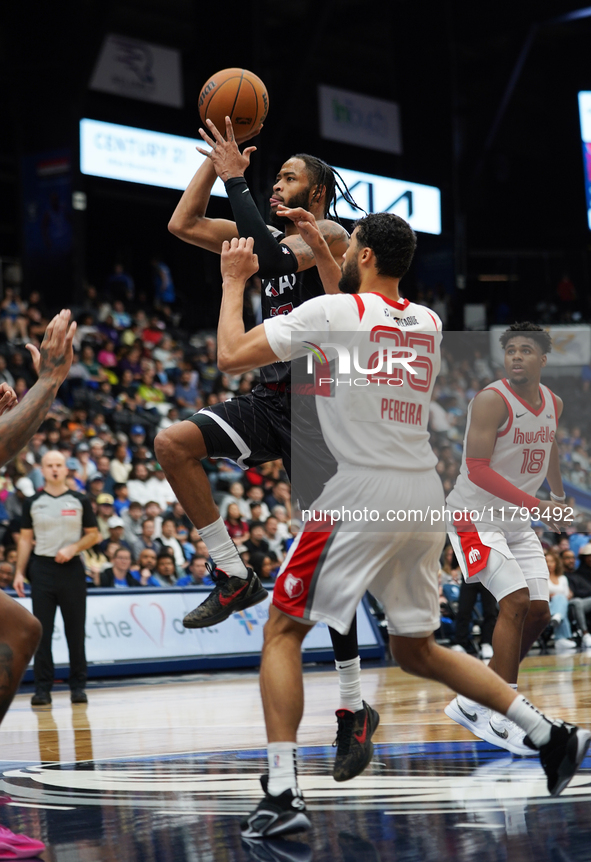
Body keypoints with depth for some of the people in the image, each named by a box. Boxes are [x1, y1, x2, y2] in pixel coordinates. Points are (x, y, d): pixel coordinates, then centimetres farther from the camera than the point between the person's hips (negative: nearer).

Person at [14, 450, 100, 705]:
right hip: (42, 568, 1)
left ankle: (78, 686, 9)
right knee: (42, 631, -1)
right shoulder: (33, 503, 7)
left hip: (71, 569, 0)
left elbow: (93, 534, 6)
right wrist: (19, 573, 1)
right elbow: (25, 539, 8)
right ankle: (42, 688, 3)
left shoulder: (80, 501, 5)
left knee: (75, 631, 1)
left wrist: (72, 549, -11)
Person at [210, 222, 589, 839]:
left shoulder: (330, 311, -8)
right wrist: (322, 251, 37)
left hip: (365, 492, -6)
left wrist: (234, 280, 11)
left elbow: (231, 355, -4)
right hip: (425, 493, 7)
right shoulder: (427, 322, 13)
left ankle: (282, 794, -8)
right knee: (416, 650, 19)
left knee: (282, 630, 3)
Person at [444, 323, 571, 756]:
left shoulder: (553, 403, 4)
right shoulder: (492, 400, -19)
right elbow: (478, 469, -26)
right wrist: (535, 505, -31)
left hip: (519, 524, 8)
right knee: (516, 602, -19)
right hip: (477, 517, -8)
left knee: (538, 613, 3)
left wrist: (560, 497, 38)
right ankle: (503, 719, -14)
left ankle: (472, 703, 14)